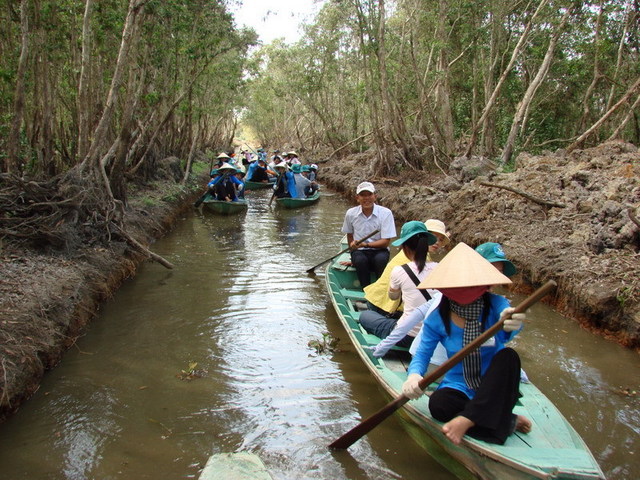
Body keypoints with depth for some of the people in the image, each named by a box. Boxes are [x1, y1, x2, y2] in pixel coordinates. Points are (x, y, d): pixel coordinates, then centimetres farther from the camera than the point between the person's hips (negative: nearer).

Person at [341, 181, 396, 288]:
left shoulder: (386, 213, -9)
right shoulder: (350, 214, 0)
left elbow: (386, 242, -11)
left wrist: (365, 244, -22)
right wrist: (353, 247, 5)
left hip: (379, 250, -1)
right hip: (359, 252, 1)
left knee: (381, 259, -35)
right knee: (360, 260, -34)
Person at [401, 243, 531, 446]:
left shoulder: (495, 305, -13)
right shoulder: (437, 318, -9)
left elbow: (503, 335, -34)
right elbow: (422, 354, -7)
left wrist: (510, 324, -61)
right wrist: (413, 375, -31)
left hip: (496, 389, -1)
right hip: (459, 388, 1)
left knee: (508, 356, -30)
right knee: (438, 404, -30)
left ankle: (467, 419, -29)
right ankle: (508, 422, -18)